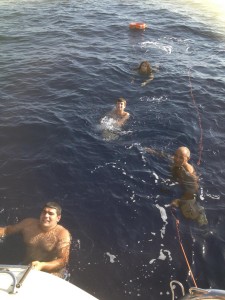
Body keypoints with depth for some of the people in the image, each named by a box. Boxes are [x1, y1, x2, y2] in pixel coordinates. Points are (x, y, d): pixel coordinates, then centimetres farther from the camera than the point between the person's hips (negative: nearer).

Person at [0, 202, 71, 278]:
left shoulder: (63, 234, -15)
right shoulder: (29, 223, -2)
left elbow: (63, 261, -21)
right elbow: (7, 229, 13)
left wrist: (42, 266, -37)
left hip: (51, 270, -4)